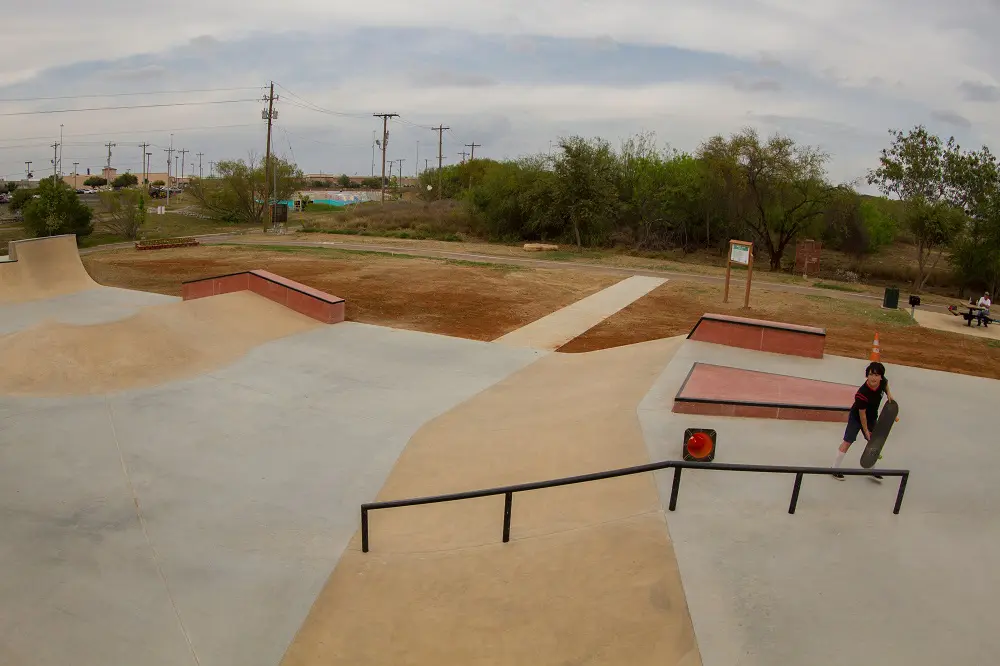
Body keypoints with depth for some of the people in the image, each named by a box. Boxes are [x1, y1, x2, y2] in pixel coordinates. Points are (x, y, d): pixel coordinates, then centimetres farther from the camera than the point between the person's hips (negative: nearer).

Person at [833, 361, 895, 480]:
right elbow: (862, 414, -25)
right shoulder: (862, 394, -37)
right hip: (856, 417, -7)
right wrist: (866, 430, -15)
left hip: (872, 418, 7)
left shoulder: (882, 381, -20)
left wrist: (888, 393, -4)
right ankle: (835, 468, 4)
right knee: (848, 441, -6)